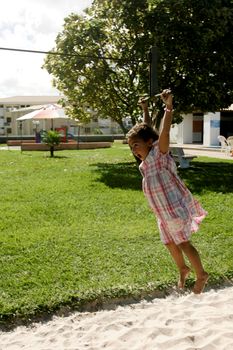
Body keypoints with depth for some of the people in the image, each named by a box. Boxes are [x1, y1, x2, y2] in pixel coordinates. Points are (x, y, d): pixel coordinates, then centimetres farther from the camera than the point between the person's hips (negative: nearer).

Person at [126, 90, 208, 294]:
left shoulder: (159, 155, -17)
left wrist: (169, 106, -44)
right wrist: (145, 110, 23)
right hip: (163, 212, 8)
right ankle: (183, 270, 41)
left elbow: (164, 132, -34)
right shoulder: (146, 161, 4)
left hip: (176, 208, -8)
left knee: (183, 244, 2)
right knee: (170, 243, 18)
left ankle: (201, 275, 21)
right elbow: (146, 130, 16)